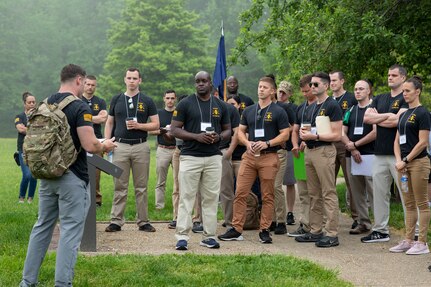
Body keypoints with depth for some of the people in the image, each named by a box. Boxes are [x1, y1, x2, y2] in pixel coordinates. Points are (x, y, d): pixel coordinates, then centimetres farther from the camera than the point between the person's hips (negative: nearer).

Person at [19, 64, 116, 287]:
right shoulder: (79, 107, -15)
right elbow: (90, 145, -22)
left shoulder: (45, 105, 7)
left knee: (42, 227, 16)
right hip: (73, 178, -7)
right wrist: (105, 147, 0)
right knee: (70, 231, -1)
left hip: (47, 175, 7)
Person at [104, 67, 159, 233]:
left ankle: (143, 221, 9)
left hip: (140, 146, -1)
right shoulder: (116, 100, 10)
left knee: (141, 187, 4)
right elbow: (109, 123, 13)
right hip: (120, 146, 1)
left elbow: (156, 125, 3)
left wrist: (138, 125, -12)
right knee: (120, 187, 2)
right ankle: (116, 221, 6)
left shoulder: (147, 101, 6)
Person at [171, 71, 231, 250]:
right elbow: (174, 129, -2)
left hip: (213, 157, 3)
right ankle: (182, 236, -3)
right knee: (186, 197, -4)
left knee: (211, 198, 5)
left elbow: (227, 130, 17)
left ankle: (209, 236, 11)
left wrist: (219, 137, -7)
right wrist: (196, 136, -16)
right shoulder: (185, 104, 1)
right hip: (190, 157, -3)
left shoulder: (220, 106, 10)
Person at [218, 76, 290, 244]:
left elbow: (285, 135, -3)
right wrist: (248, 143, -5)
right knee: (240, 193, -1)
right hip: (249, 155, 4)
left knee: (267, 196, 2)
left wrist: (267, 143, -15)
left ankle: (264, 230, 9)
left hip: (269, 157, -4)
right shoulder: (248, 111, 14)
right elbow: (240, 132, 16)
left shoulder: (278, 112, 1)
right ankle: (236, 230, 4)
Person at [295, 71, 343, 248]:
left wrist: (314, 136, -18)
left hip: (324, 151, -9)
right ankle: (315, 231, 17)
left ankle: (332, 234, -7)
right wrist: (304, 133, 6)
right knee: (314, 194, 11)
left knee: (328, 193, -8)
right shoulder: (312, 107, 18)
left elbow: (336, 135, -13)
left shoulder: (332, 106, -8)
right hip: (310, 151, 9)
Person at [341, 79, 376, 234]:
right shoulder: (351, 110, 17)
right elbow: (342, 132, 13)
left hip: (369, 155, -6)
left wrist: (355, 144, -7)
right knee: (356, 192, 8)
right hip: (351, 156, 6)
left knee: (373, 192, -8)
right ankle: (363, 223, 16)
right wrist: (351, 147, -5)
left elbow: (376, 132, -12)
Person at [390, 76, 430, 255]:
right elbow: (397, 140, 15)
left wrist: (406, 161, -14)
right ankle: (408, 240, 17)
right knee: (409, 205, 12)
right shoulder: (404, 114, 15)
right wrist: (398, 160, -1)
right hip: (403, 164, 8)